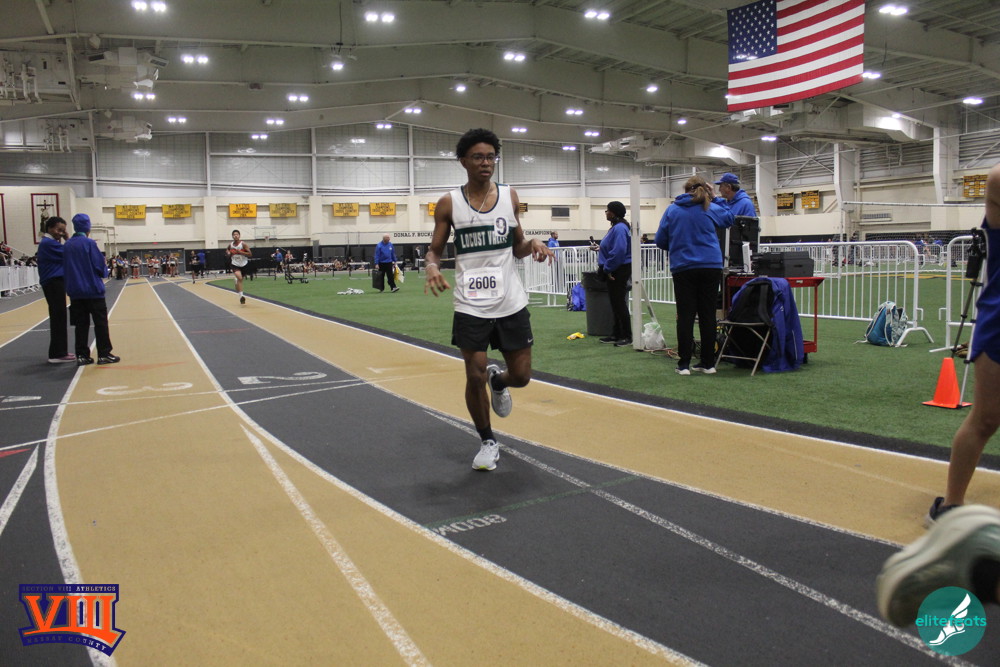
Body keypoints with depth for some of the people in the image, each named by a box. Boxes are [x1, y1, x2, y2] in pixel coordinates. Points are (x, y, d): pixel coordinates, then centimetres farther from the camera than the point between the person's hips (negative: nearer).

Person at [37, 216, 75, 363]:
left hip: (54, 283, 10)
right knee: (58, 318, -8)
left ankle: (60, 351, 19)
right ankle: (57, 354, -6)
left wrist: (63, 241, 3)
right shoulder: (49, 243, -14)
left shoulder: (48, 243, 17)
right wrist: (67, 240, -7)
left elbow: (64, 256, 13)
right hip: (54, 283, -10)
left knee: (58, 318, 13)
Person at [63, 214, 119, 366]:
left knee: (81, 324, 8)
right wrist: (104, 271, 10)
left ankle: (82, 355, 8)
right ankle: (104, 354, 2)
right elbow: (99, 265, -10)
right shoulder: (89, 243, -10)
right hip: (93, 289, -5)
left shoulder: (67, 245, 6)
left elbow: (65, 268, 12)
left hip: (75, 291, 5)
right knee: (100, 322, 2)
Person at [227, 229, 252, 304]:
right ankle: (241, 295, -28)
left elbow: (249, 254, -13)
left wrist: (241, 252, -25)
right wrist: (228, 253, -3)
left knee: (240, 280, 18)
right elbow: (227, 250, 20)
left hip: (243, 264, 0)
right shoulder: (230, 245, -2)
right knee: (239, 278, -26)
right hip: (235, 264, 0)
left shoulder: (243, 244, -11)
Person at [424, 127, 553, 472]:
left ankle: (498, 381, 43)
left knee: (521, 375, 5)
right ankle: (487, 441, 22)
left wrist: (533, 244, -8)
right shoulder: (449, 203, -1)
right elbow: (435, 250, 5)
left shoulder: (509, 196, 6)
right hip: (471, 306, -2)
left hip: (512, 302, 2)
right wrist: (432, 267, -18)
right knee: (475, 377, -2)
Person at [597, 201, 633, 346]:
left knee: (619, 303, -4)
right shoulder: (617, 227, 13)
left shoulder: (620, 228, -19)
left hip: (619, 271, -10)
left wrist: (607, 269, -19)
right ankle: (616, 335, 22)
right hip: (615, 270, 10)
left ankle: (627, 337, 3)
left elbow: (618, 251, -26)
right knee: (615, 303, 14)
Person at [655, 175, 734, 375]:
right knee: (708, 315, 7)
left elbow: (660, 240, 8)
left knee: (685, 316, 2)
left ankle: (684, 364, 1)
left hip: (683, 267, 0)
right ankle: (708, 363, 12)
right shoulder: (711, 209, 4)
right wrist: (714, 198, 26)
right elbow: (729, 219, 25)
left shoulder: (672, 210, 4)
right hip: (711, 266, 1)